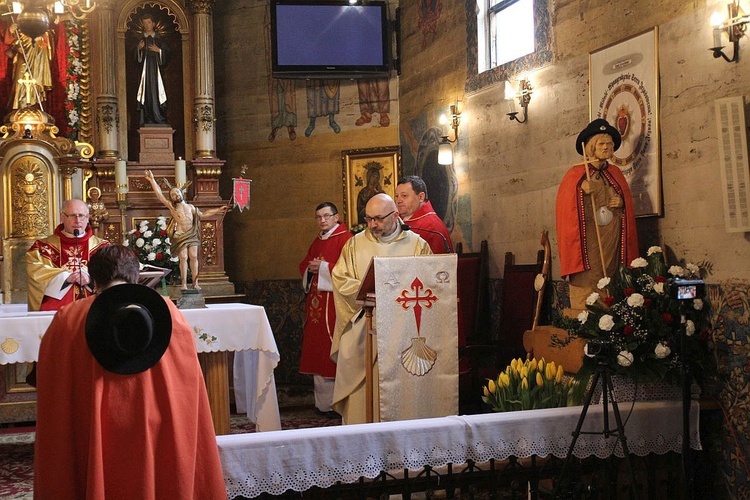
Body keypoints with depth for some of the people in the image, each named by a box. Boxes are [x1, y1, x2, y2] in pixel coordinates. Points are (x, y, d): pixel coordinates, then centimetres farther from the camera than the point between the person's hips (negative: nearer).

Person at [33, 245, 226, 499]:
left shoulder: (65, 322, -4)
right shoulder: (168, 313, -1)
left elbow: (53, 407, 1)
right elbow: (187, 394, 3)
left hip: (92, 447, -1)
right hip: (158, 447, 1)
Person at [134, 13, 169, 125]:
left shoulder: (159, 39, 10)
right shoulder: (139, 40, 10)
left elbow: (167, 54, 5)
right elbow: (135, 58, 5)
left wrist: (158, 50, -10)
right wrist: (138, 49, -12)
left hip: (156, 70, 0)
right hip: (144, 70, 0)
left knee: (156, 91, -7)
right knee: (146, 92, -6)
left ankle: (159, 119, -8)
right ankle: (147, 119, -7)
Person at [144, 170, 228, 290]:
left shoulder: (191, 207, 15)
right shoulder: (171, 206, 3)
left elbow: (203, 214, 27)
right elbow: (159, 194, -4)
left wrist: (218, 210, 27)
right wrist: (152, 180, -10)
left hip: (192, 235, 3)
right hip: (180, 236, -3)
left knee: (193, 257, -2)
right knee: (183, 258, -10)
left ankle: (195, 282, 1)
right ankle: (184, 284, -7)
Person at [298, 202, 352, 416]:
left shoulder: (344, 238, -7)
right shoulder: (317, 242, 20)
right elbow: (304, 265, 22)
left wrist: (323, 267, -14)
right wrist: (310, 268, 0)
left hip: (335, 301, -9)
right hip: (315, 301, 9)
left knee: (333, 350, -9)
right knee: (316, 350, 8)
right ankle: (322, 401, 15)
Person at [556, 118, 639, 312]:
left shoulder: (615, 173, 14)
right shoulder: (576, 174, 0)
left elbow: (628, 199, 20)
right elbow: (565, 205, -4)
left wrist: (622, 202, -1)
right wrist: (582, 191, -19)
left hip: (612, 241, 4)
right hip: (587, 240, -4)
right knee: (587, 283, -10)